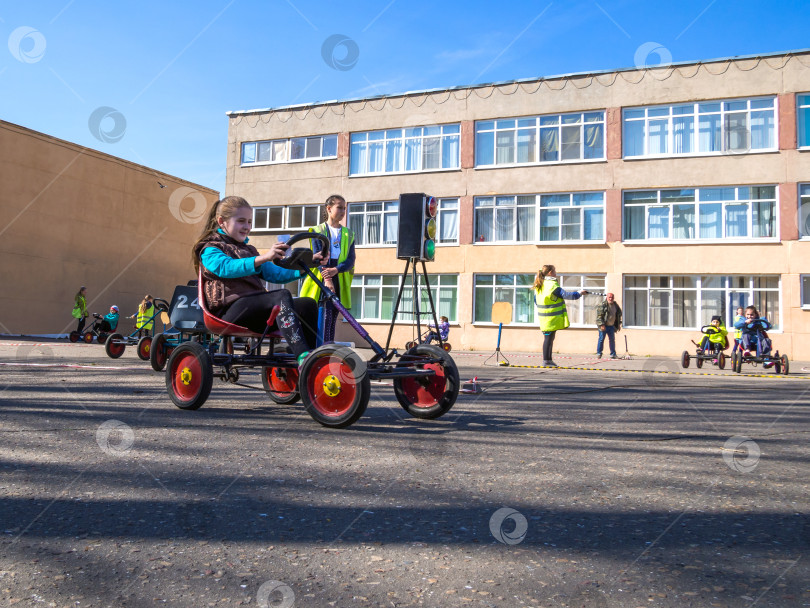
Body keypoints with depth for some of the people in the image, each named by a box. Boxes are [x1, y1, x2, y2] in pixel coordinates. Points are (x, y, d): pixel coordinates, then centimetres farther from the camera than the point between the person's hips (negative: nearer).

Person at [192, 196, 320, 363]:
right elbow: (225, 267, -18)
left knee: (307, 304, -16)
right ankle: (302, 356, -47)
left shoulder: (249, 250, 32)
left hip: (255, 309, 7)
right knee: (282, 295, -32)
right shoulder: (210, 249, 7)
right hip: (231, 310, -7)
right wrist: (263, 258, -34)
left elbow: (275, 274, 20)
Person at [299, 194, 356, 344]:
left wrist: (335, 270, -17)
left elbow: (351, 260, 4)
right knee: (325, 316, -13)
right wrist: (326, 278, -20)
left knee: (333, 318, 3)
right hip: (322, 281, -3)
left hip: (339, 280, 3)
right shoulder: (318, 230, 8)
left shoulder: (348, 234, 16)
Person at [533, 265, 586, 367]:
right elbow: (566, 295, -10)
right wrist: (579, 293, 5)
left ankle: (548, 359, 19)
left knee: (549, 338, 14)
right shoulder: (552, 285, -16)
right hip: (552, 317, -8)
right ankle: (546, 360, 0)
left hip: (544, 317, 8)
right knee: (549, 338, -4)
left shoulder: (538, 286, 10)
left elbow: (536, 301, 18)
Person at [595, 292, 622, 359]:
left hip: (611, 326, 6)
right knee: (601, 339, -2)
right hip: (604, 326, -6)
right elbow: (599, 315, -15)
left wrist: (618, 325, 17)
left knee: (612, 340, 9)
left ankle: (613, 354, 16)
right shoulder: (602, 305, -10)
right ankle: (599, 353, 8)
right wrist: (601, 325, -20)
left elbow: (619, 315, 22)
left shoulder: (615, 305, 12)